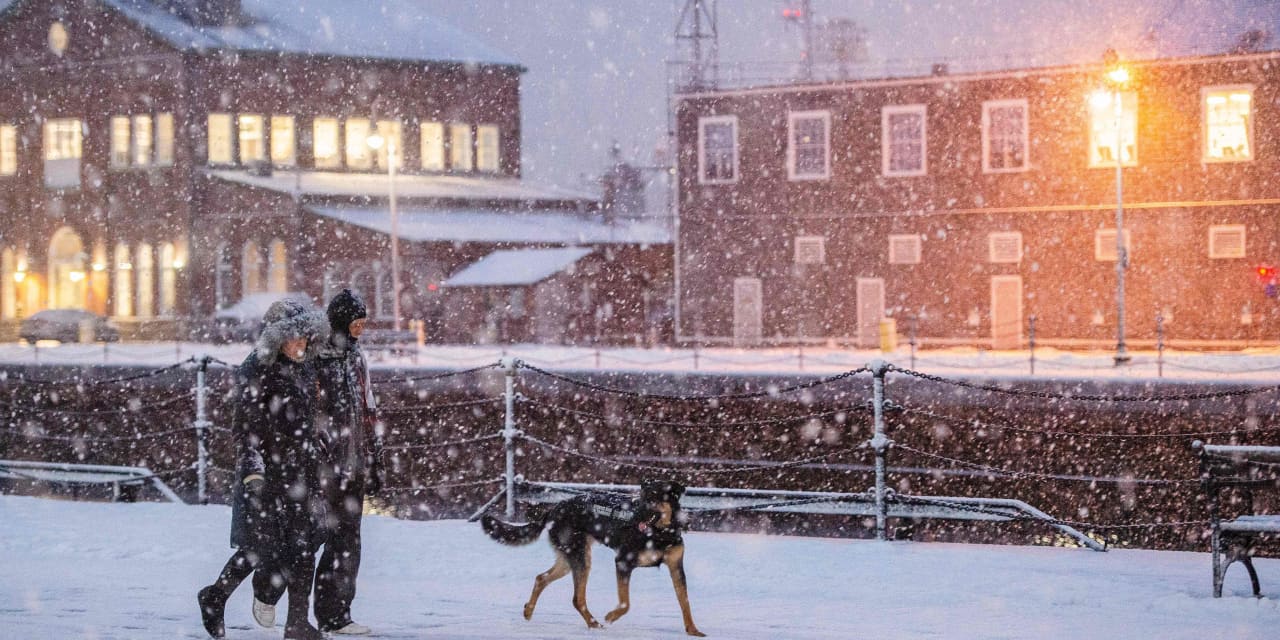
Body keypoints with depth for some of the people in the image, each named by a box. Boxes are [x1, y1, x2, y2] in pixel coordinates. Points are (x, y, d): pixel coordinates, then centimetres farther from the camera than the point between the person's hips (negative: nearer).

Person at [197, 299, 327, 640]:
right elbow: (246, 426, -16)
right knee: (262, 546, -4)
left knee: (303, 547, 2)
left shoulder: (304, 370, 13)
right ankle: (215, 596, 19)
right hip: (265, 475, -7)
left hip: (298, 474, 7)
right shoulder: (256, 372, -11)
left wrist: (316, 469, 23)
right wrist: (252, 468, -26)